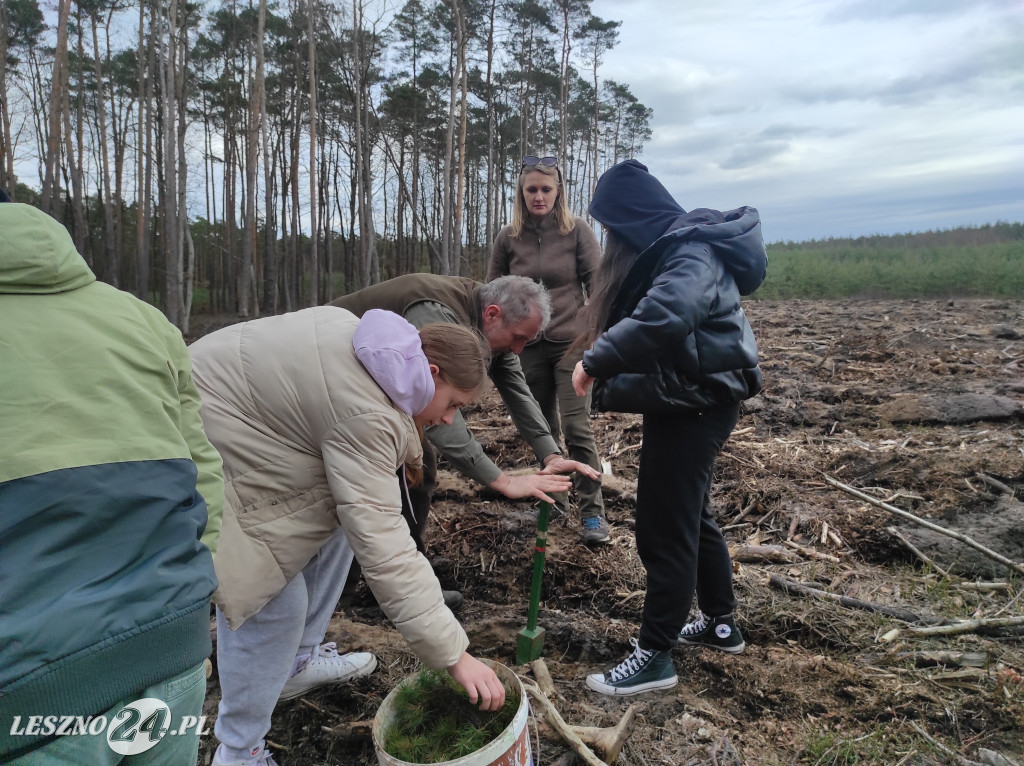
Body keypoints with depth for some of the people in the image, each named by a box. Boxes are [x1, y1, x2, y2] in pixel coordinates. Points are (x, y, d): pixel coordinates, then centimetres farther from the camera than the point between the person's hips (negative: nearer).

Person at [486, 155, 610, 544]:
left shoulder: (577, 231, -2)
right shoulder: (507, 238, 4)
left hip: (572, 342, -3)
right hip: (528, 347, 3)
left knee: (577, 427, -8)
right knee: (541, 429, 11)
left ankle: (593, 512, 3)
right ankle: (553, 500, 27)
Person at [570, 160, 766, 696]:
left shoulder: (691, 253, -20)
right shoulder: (667, 249, 12)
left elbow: (662, 318, -37)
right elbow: (643, 315, 12)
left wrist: (595, 360, -28)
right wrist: (610, 378, -1)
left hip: (695, 405, -10)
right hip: (684, 402, 10)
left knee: (666, 531, -2)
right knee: (693, 517, 20)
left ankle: (654, 657, 12)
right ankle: (720, 624, 37)